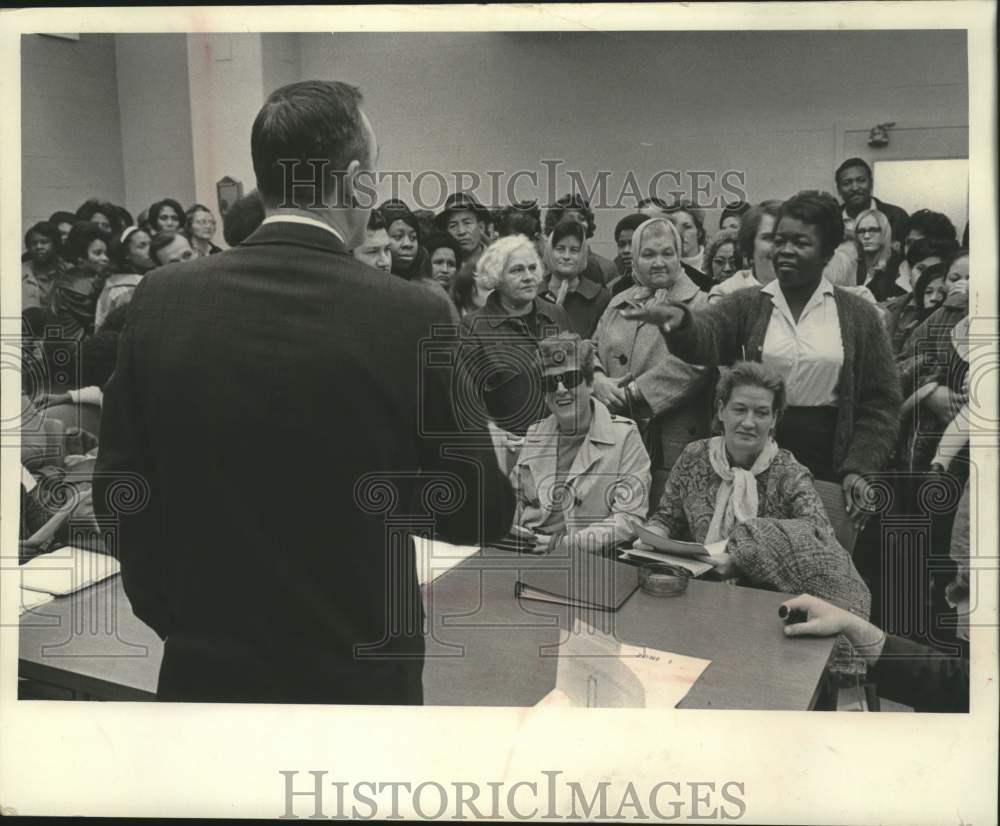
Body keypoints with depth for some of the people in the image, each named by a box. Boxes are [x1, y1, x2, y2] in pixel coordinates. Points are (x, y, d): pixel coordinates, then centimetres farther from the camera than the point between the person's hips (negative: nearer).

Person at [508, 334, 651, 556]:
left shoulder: (624, 435, -1)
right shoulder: (532, 435, 16)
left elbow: (630, 518, -9)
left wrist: (569, 544, -20)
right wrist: (511, 532, -4)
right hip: (527, 558, 4)